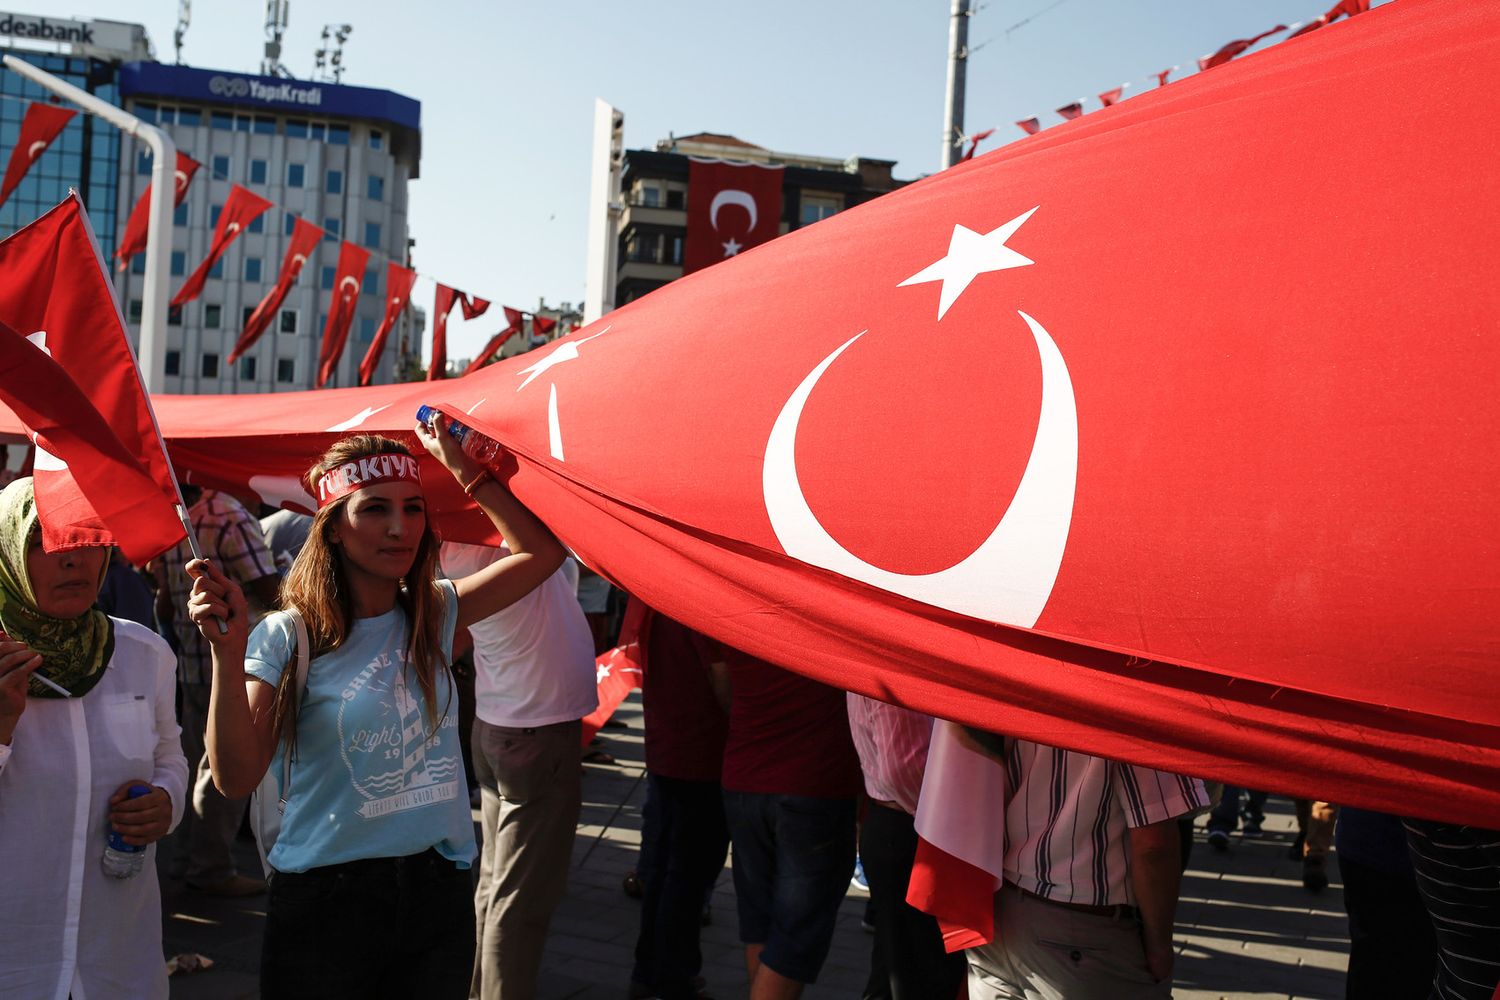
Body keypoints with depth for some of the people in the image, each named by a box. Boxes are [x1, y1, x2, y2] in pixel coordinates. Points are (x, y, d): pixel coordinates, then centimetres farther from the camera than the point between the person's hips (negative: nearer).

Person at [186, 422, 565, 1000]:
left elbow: (542, 551, 2)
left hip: (438, 893, 4)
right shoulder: (287, 639, -9)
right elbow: (236, 777, -17)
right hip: (325, 903, -4)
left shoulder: (435, 615, 3)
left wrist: (460, 465, 1)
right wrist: (228, 652, -28)